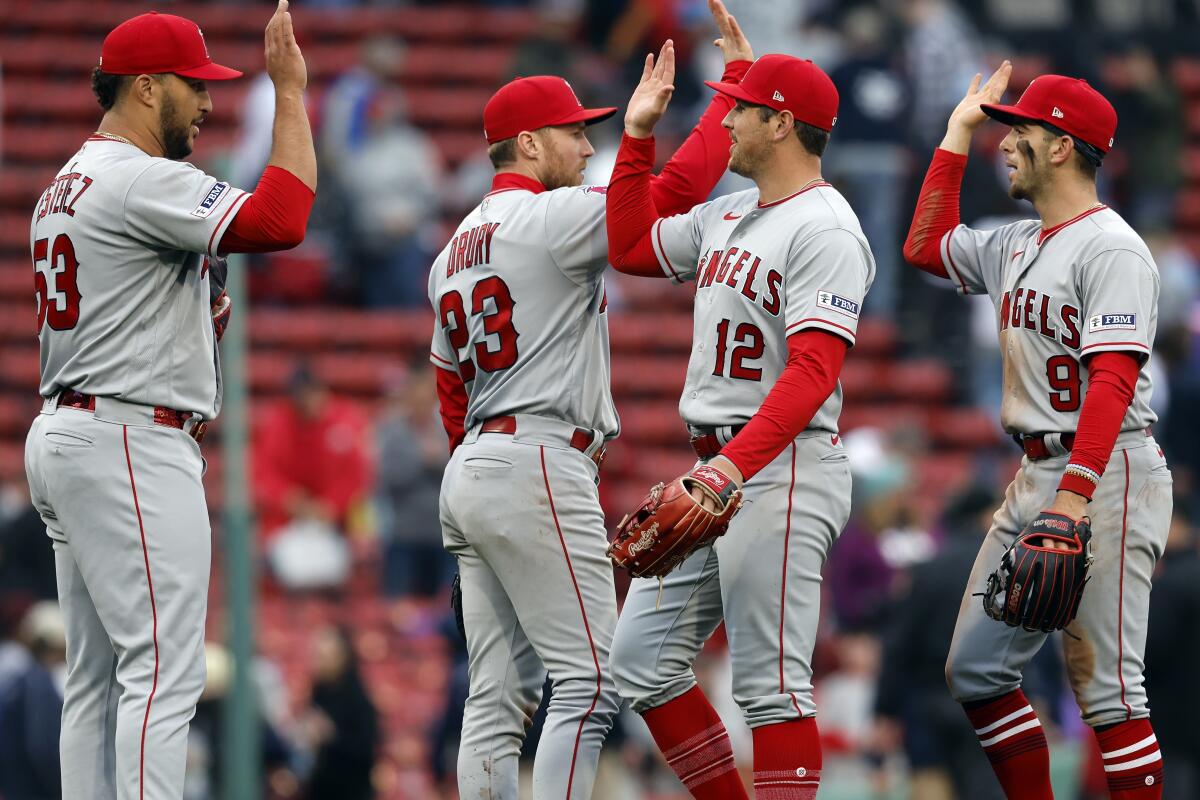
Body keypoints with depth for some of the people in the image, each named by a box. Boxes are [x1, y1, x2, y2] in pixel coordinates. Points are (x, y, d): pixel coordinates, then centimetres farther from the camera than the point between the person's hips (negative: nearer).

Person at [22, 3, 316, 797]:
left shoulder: (64, 188, 19)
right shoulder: (144, 180, -13)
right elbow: (281, 221, -24)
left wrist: (191, 317, 14)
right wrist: (291, 91, -17)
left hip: (64, 433, 11)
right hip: (134, 444, -11)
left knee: (98, 680, 10)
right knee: (164, 669, -13)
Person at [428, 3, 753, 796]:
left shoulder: (453, 251, 21)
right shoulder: (554, 217, -7)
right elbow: (678, 190, -16)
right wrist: (738, 76, -8)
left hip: (470, 470, 10)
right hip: (540, 467, -10)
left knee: (499, 695, 6)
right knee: (589, 682, -10)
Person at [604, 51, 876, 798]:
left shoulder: (824, 228, -14)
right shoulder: (729, 216, 16)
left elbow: (814, 370, -23)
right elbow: (632, 247, 29)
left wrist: (736, 463, -34)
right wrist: (638, 137, 21)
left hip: (784, 469, -10)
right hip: (715, 469, 10)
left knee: (772, 684, -10)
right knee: (645, 661, 9)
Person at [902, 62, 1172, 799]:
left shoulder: (1111, 249, -13)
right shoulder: (1016, 246, 15)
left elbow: (1113, 379, -22)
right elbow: (926, 243, 32)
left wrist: (1076, 493, -32)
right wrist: (958, 133, 27)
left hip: (1107, 475, -10)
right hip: (1034, 477, 10)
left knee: (1104, 682, -12)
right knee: (976, 668, 9)